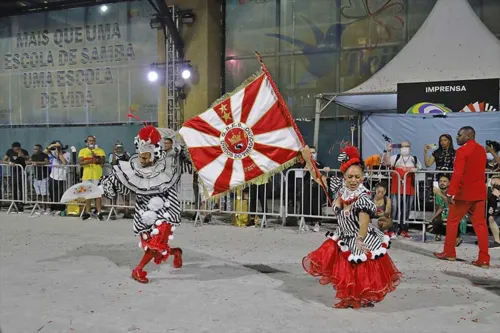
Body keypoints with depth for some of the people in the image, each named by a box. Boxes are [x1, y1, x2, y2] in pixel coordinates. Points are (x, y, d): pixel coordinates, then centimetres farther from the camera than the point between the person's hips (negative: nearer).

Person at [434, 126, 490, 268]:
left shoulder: (462, 150, -14)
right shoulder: (482, 150, 11)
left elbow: (457, 173, -21)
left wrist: (451, 193, -22)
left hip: (464, 192, -7)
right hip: (479, 192, 7)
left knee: (452, 222, 8)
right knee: (480, 224, 5)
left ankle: (449, 253, 16)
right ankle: (484, 259, 2)